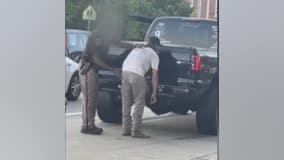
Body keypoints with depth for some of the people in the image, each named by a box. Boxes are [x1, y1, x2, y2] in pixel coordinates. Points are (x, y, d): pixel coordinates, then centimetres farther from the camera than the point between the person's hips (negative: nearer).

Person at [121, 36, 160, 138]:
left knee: (126, 103, 15)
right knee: (139, 103, 3)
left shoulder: (136, 49, 33)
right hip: (137, 74, -6)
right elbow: (154, 74, 10)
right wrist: (154, 93, 12)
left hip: (125, 72, 6)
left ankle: (126, 129, 19)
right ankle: (136, 130, 1)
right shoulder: (153, 55, 16)